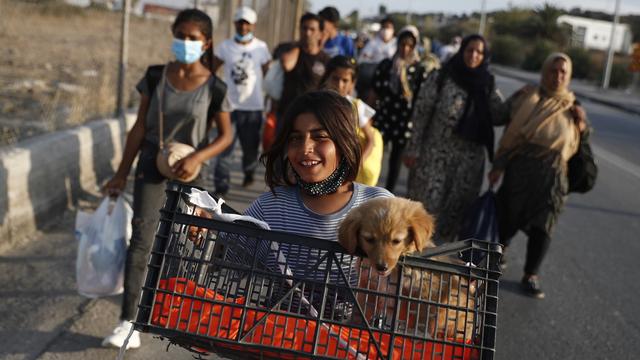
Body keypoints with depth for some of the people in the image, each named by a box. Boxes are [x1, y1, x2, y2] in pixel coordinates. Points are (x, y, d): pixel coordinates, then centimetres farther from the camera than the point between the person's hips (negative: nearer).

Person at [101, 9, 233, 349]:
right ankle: (128, 322, -9)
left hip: (188, 168, 0)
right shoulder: (155, 77, -6)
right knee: (141, 237, -9)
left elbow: (225, 136, -5)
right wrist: (121, 173, -1)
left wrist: (196, 158, -22)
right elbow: (139, 127, -1)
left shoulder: (214, 87, -10)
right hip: (152, 162, 0)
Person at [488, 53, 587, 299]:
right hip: (520, 168, -2)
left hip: (552, 173, 2)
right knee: (508, 217, 5)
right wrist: (498, 166, -2)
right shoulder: (527, 96, 2)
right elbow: (510, 131, 1)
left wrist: (581, 124, -5)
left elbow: (581, 143, 16)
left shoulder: (572, 106, 12)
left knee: (542, 226, 3)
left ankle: (531, 276, 17)